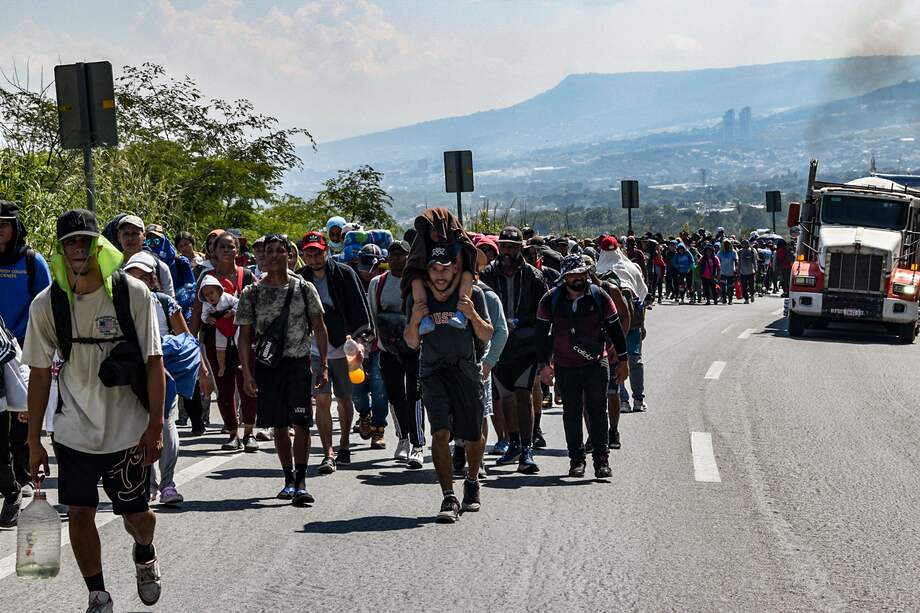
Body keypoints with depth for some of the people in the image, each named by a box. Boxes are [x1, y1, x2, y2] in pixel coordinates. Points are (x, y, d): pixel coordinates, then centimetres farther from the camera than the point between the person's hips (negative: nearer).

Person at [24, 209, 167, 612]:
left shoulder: (132, 294, -9)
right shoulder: (47, 304, -5)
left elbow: (154, 362, -6)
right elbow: (40, 374, 2)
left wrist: (155, 426, -10)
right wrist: (34, 441, 2)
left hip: (129, 429, -1)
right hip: (74, 431, 1)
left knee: (136, 515, 7)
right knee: (79, 513, 0)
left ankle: (144, 552, 42)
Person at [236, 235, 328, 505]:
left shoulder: (304, 288, 2)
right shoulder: (252, 293, 3)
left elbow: (319, 327, 6)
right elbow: (245, 336, 3)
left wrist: (323, 365, 0)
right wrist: (247, 374, -4)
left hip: (298, 363, -1)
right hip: (266, 364, 2)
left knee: (300, 424, -11)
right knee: (278, 426, 8)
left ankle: (301, 483, -9)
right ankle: (289, 479, 20)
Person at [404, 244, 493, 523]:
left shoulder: (472, 294, -7)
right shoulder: (418, 298, -3)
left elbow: (486, 336, -2)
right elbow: (412, 343, 4)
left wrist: (473, 315, -20)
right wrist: (414, 321, -16)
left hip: (467, 369, 0)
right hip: (433, 371, 0)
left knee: (474, 436, 10)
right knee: (440, 432, -17)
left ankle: (472, 482, 40)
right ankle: (449, 499, -16)